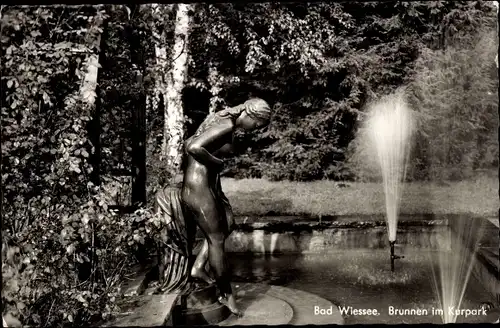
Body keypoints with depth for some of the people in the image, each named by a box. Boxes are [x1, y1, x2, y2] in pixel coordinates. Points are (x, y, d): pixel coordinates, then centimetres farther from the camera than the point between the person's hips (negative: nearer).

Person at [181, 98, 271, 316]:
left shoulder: (223, 118, 11)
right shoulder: (227, 126, -19)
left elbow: (188, 143, 15)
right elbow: (194, 148, -32)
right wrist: (216, 163, -16)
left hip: (208, 183, 10)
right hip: (198, 186, -10)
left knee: (228, 223, 21)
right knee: (216, 239, 3)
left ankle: (198, 267, 23)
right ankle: (226, 295, 20)